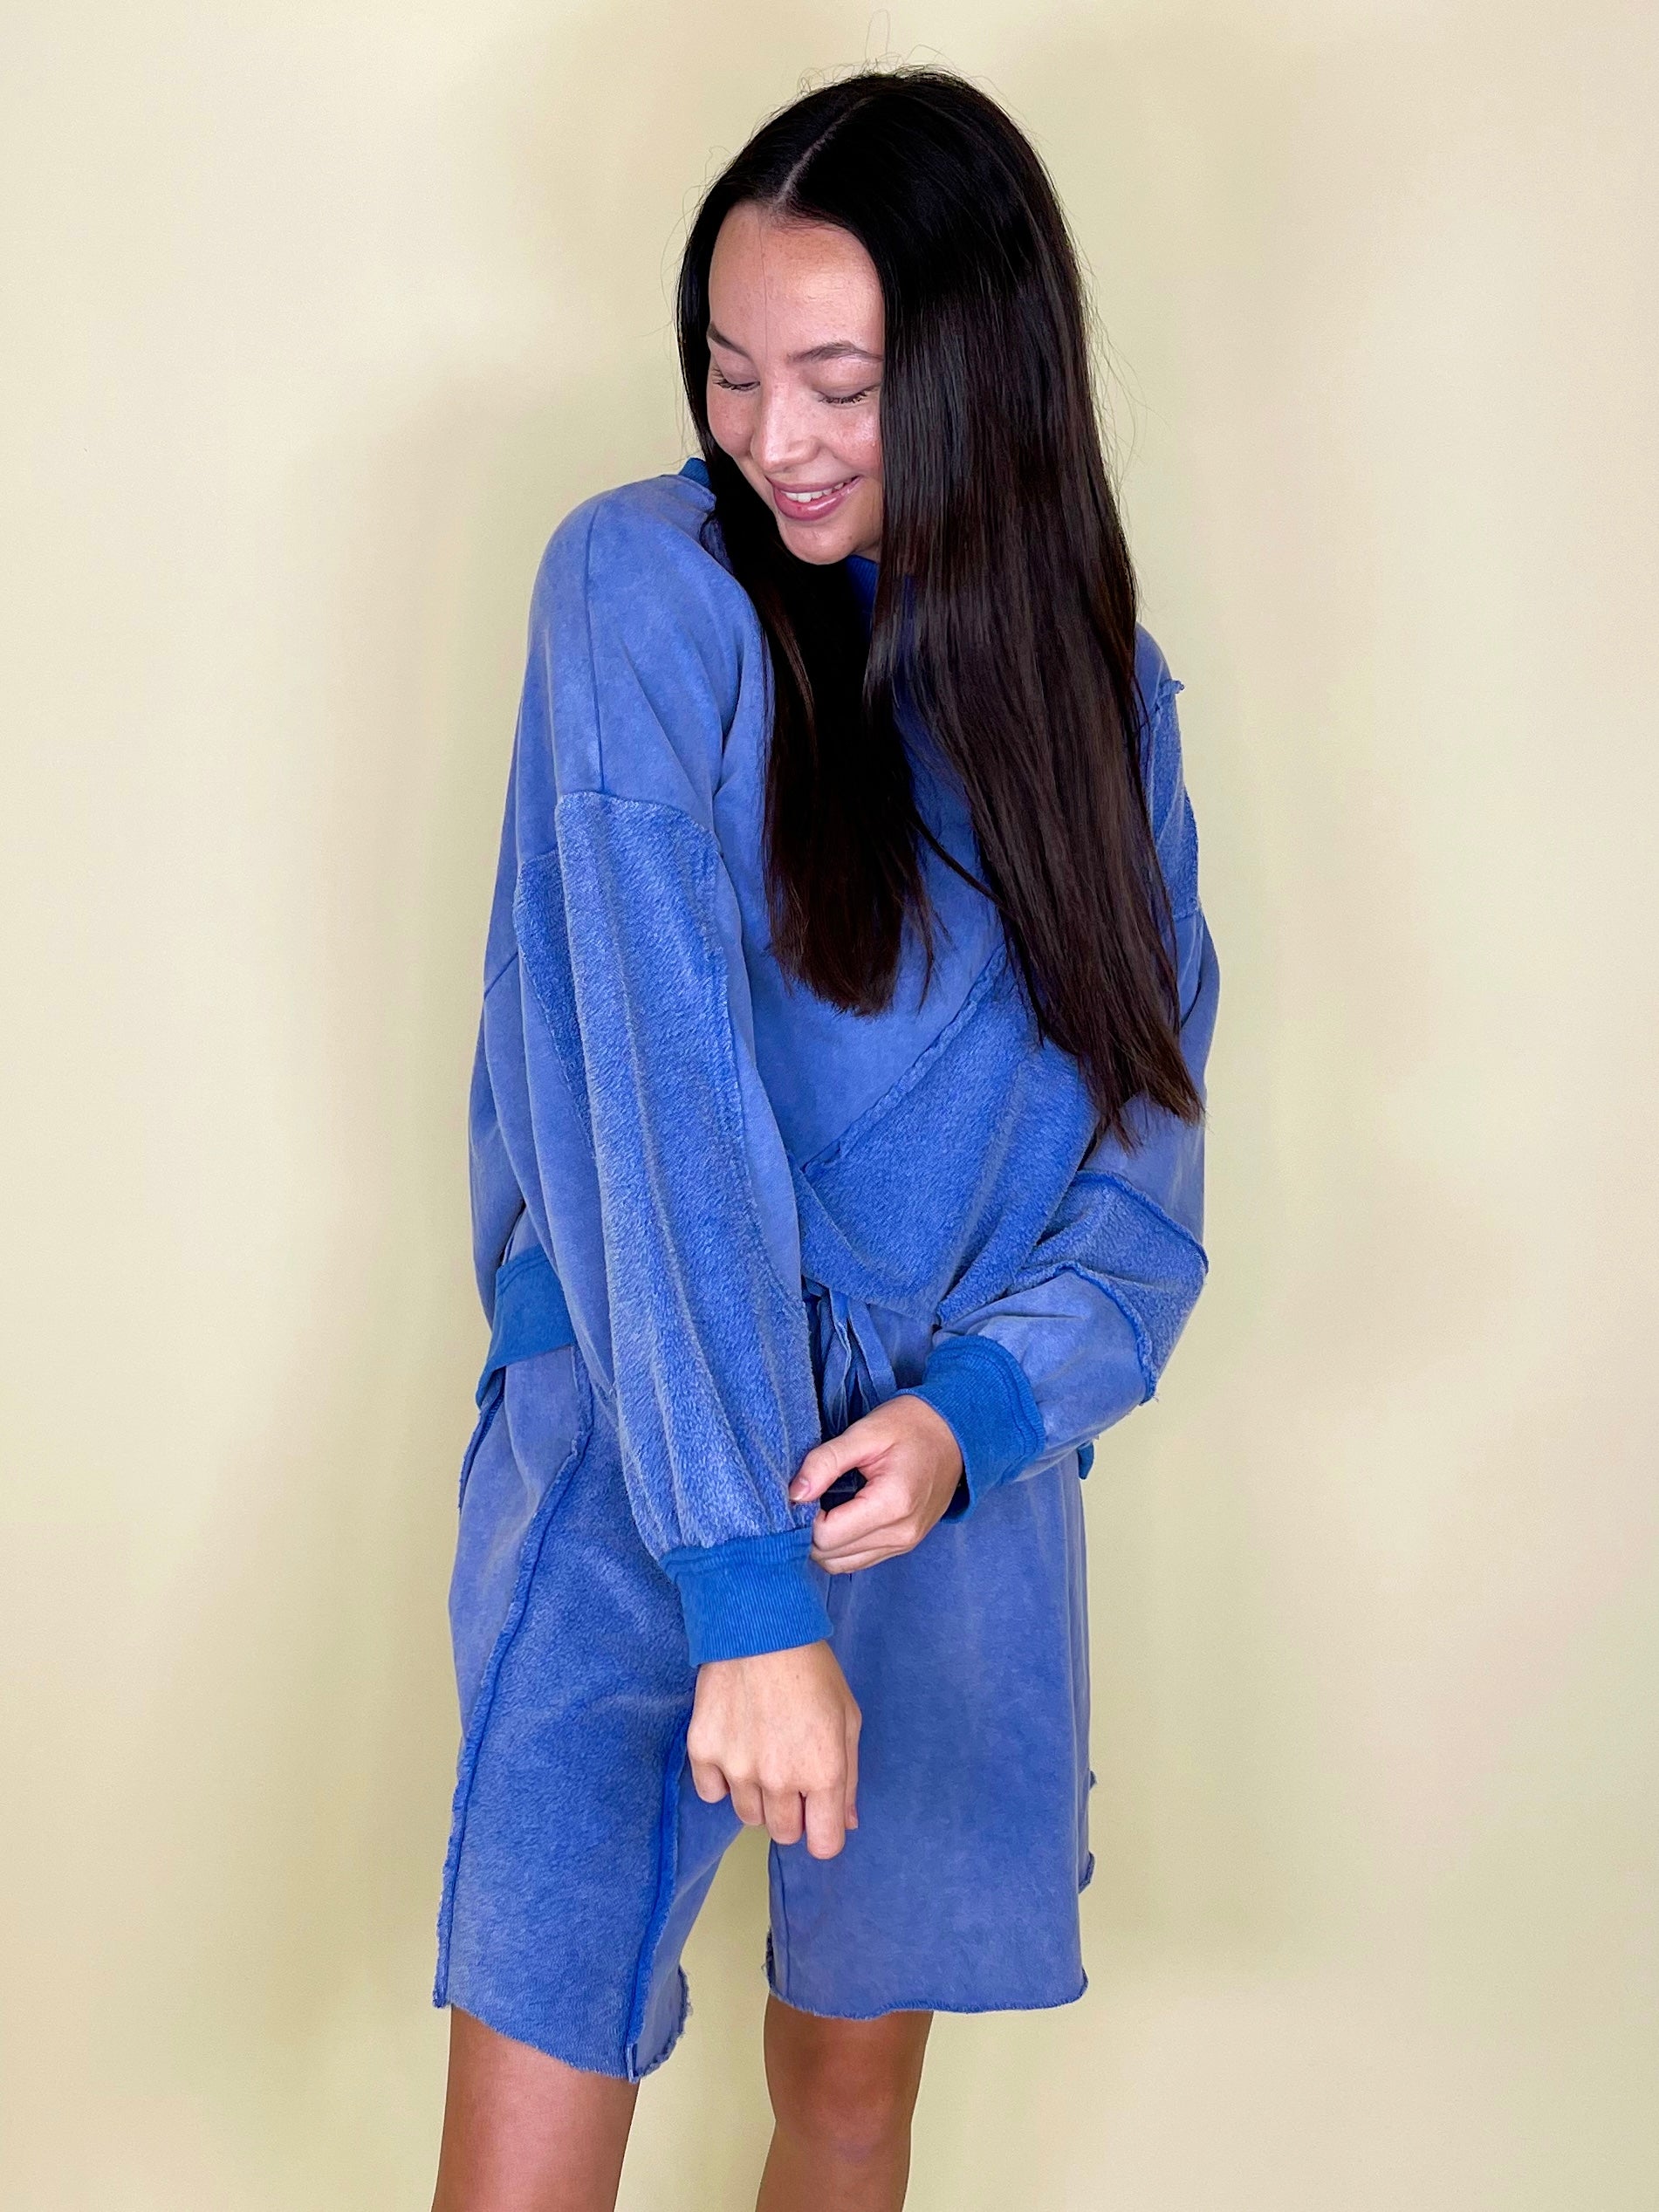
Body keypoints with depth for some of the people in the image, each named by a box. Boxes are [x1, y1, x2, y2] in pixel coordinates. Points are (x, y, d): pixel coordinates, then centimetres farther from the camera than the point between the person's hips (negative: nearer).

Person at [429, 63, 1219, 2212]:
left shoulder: (1096, 684, 4)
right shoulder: (644, 588, -9)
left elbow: (1144, 1157, 2)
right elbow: (657, 1101, -18)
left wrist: (979, 1410, -18)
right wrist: (750, 1595, -24)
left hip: (962, 1495, 4)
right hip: (642, 1477, -3)